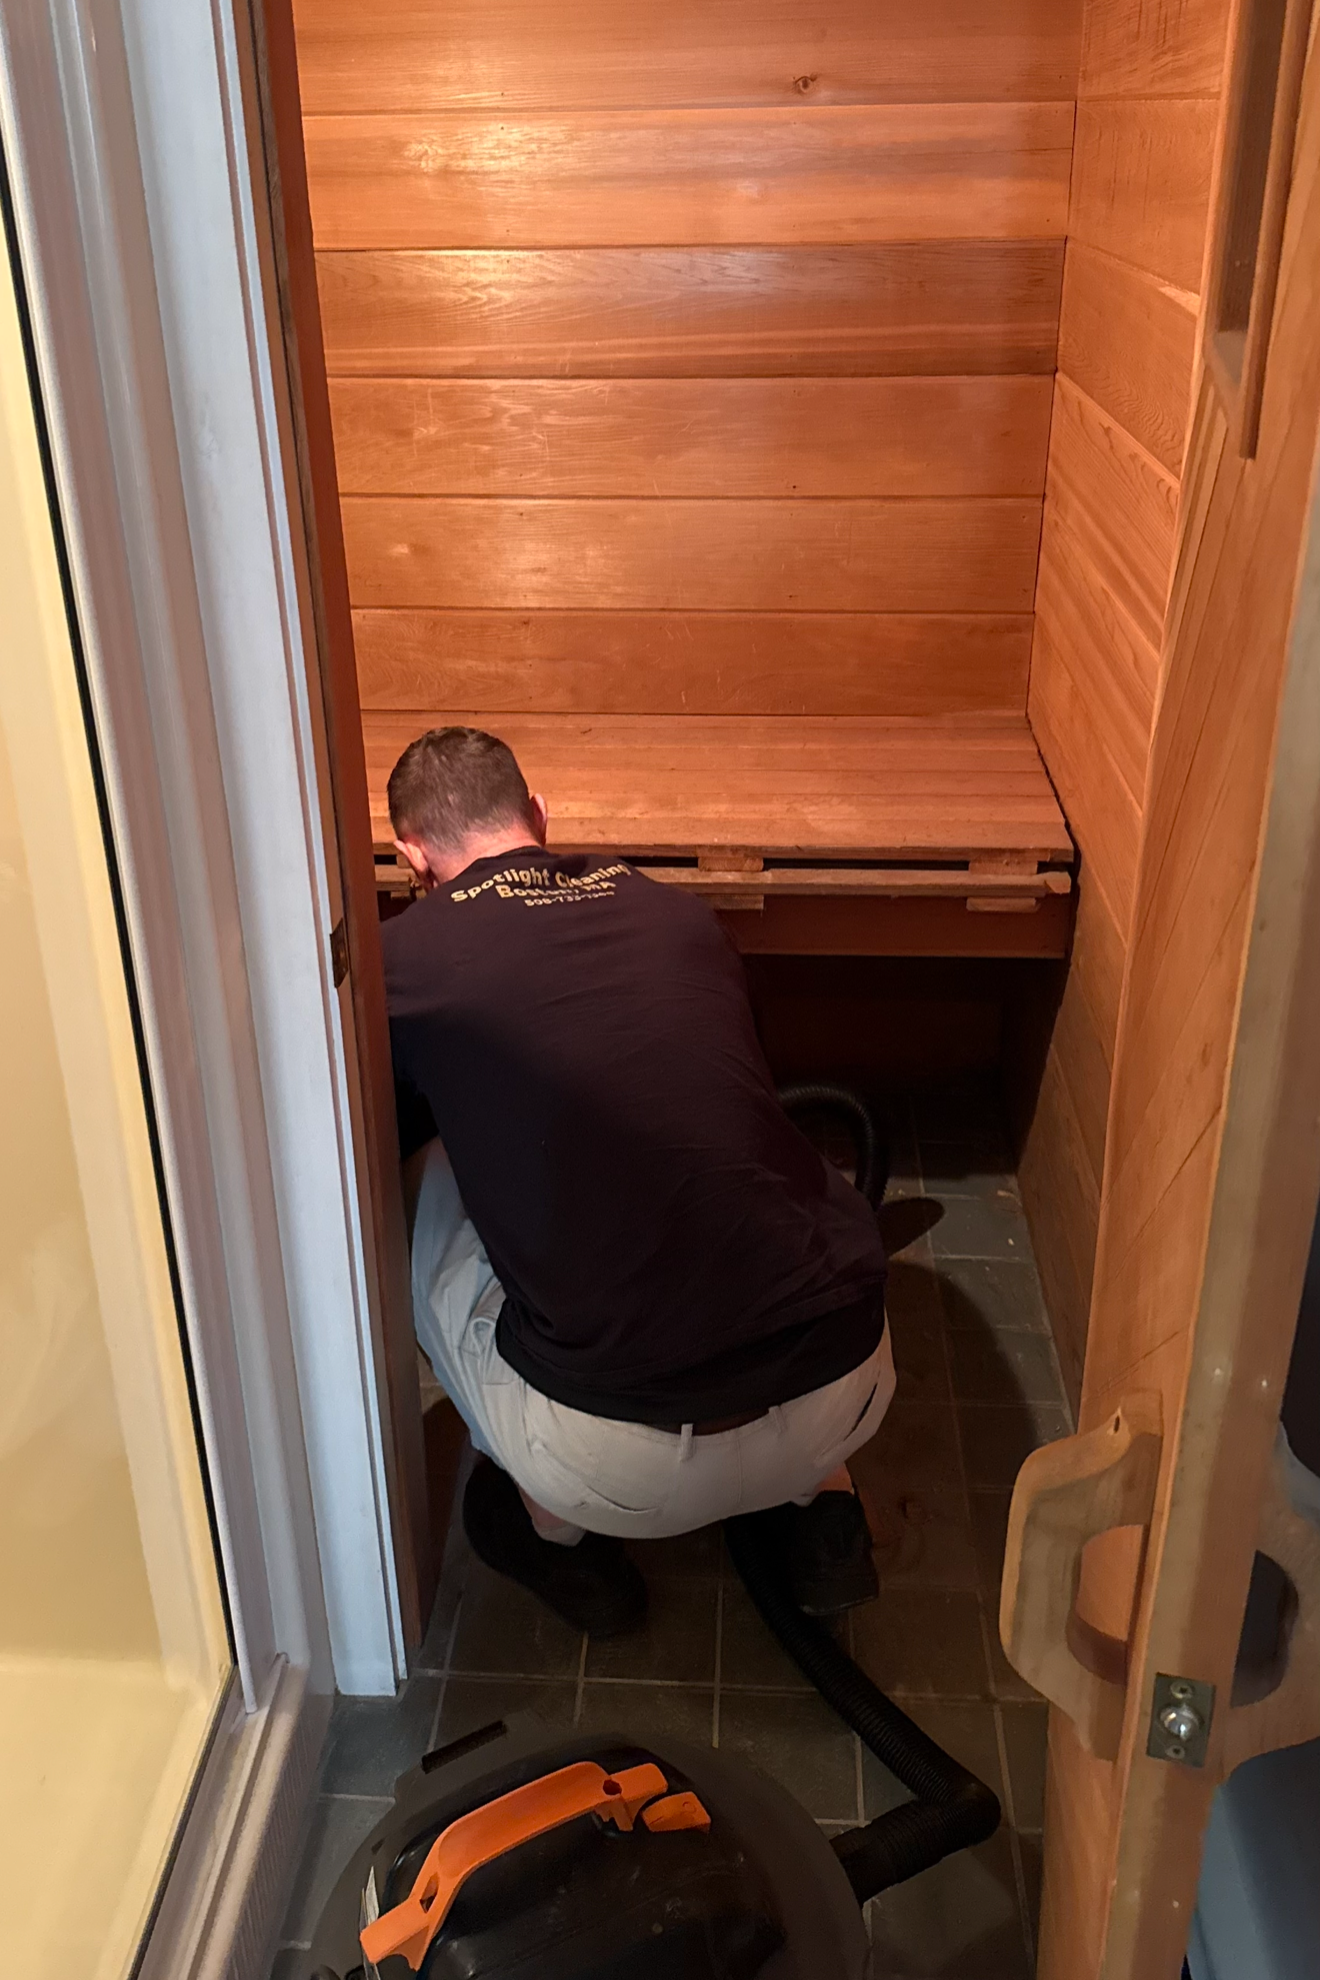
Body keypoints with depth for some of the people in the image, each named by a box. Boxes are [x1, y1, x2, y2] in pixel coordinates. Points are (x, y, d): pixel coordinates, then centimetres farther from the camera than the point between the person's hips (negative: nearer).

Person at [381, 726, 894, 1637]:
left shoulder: (406, 957, 1)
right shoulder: (683, 914, 12)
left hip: (619, 1466, -4)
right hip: (848, 1399, 4)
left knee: (425, 1198, 19)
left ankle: (559, 1532, 26)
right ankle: (826, 1511, 27)